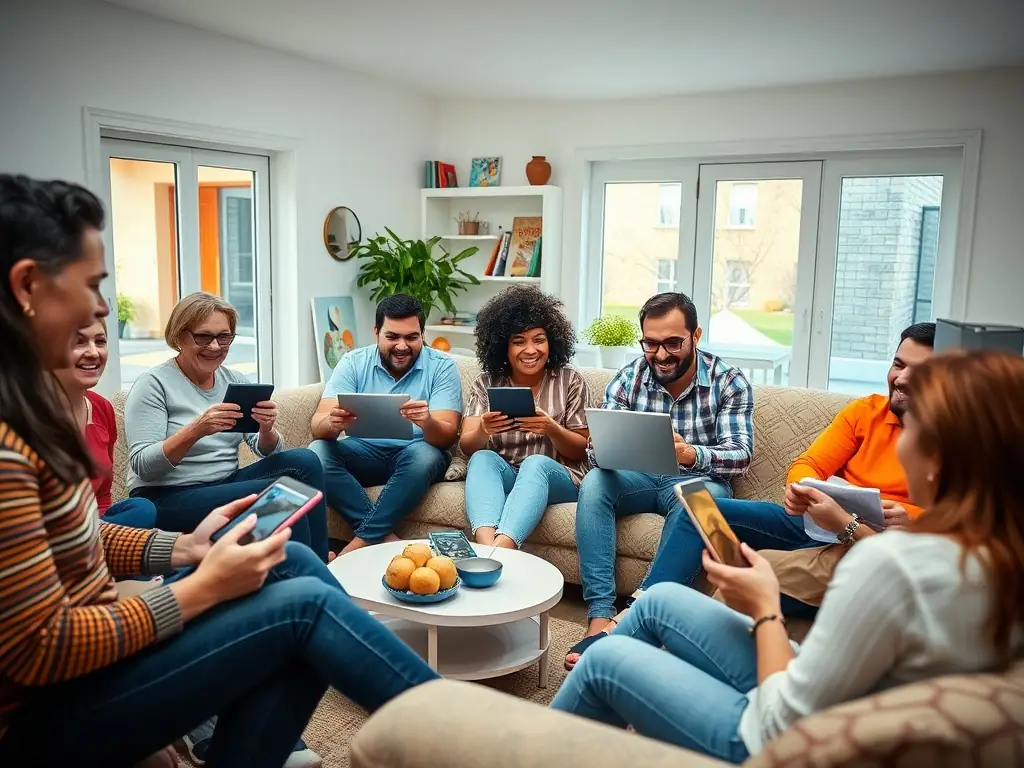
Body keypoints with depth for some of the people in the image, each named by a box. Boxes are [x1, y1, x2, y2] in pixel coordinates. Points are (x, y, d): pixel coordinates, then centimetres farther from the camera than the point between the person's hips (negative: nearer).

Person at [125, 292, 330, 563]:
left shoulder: (235, 381, 9)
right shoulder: (153, 384, -7)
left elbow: (265, 451, 4)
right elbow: (142, 466, -16)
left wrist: (267, 429, -20)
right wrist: (196, 430, -31)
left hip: (226, 484, 6)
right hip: (167, 499, -6)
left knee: (304, 461, -17)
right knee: (278, 493, -28)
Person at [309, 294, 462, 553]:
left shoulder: (441, 366, -6)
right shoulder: (353, 362, -2)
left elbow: (447, 436, -16)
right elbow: (318, 426, -12)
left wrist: (427, 422, -41)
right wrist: (333, 423, -38)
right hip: (364, 453, 2)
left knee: (424, 455, -35)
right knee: (318, 452, -25)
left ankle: (360, 544, -24)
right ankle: (386, 538, -26)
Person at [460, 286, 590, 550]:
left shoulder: (570, 381, 2)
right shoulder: (486, 383, 6)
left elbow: (582, 451, 2)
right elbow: (467, 447, -1)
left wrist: (551, 429, -21)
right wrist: (482, 431, -26)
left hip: (558, 477, -1)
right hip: (502, 476, 2)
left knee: (535, 463, -34)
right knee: (482, 458, -30)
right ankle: (486, 546, -52)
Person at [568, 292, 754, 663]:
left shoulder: (729, 382, -7)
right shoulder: (628, 379, -1)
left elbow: (740, 454, -16)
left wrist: (692, 455, -38)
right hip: (638, 478, 2)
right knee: (594, 482, -28)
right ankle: (600, 616, -34)